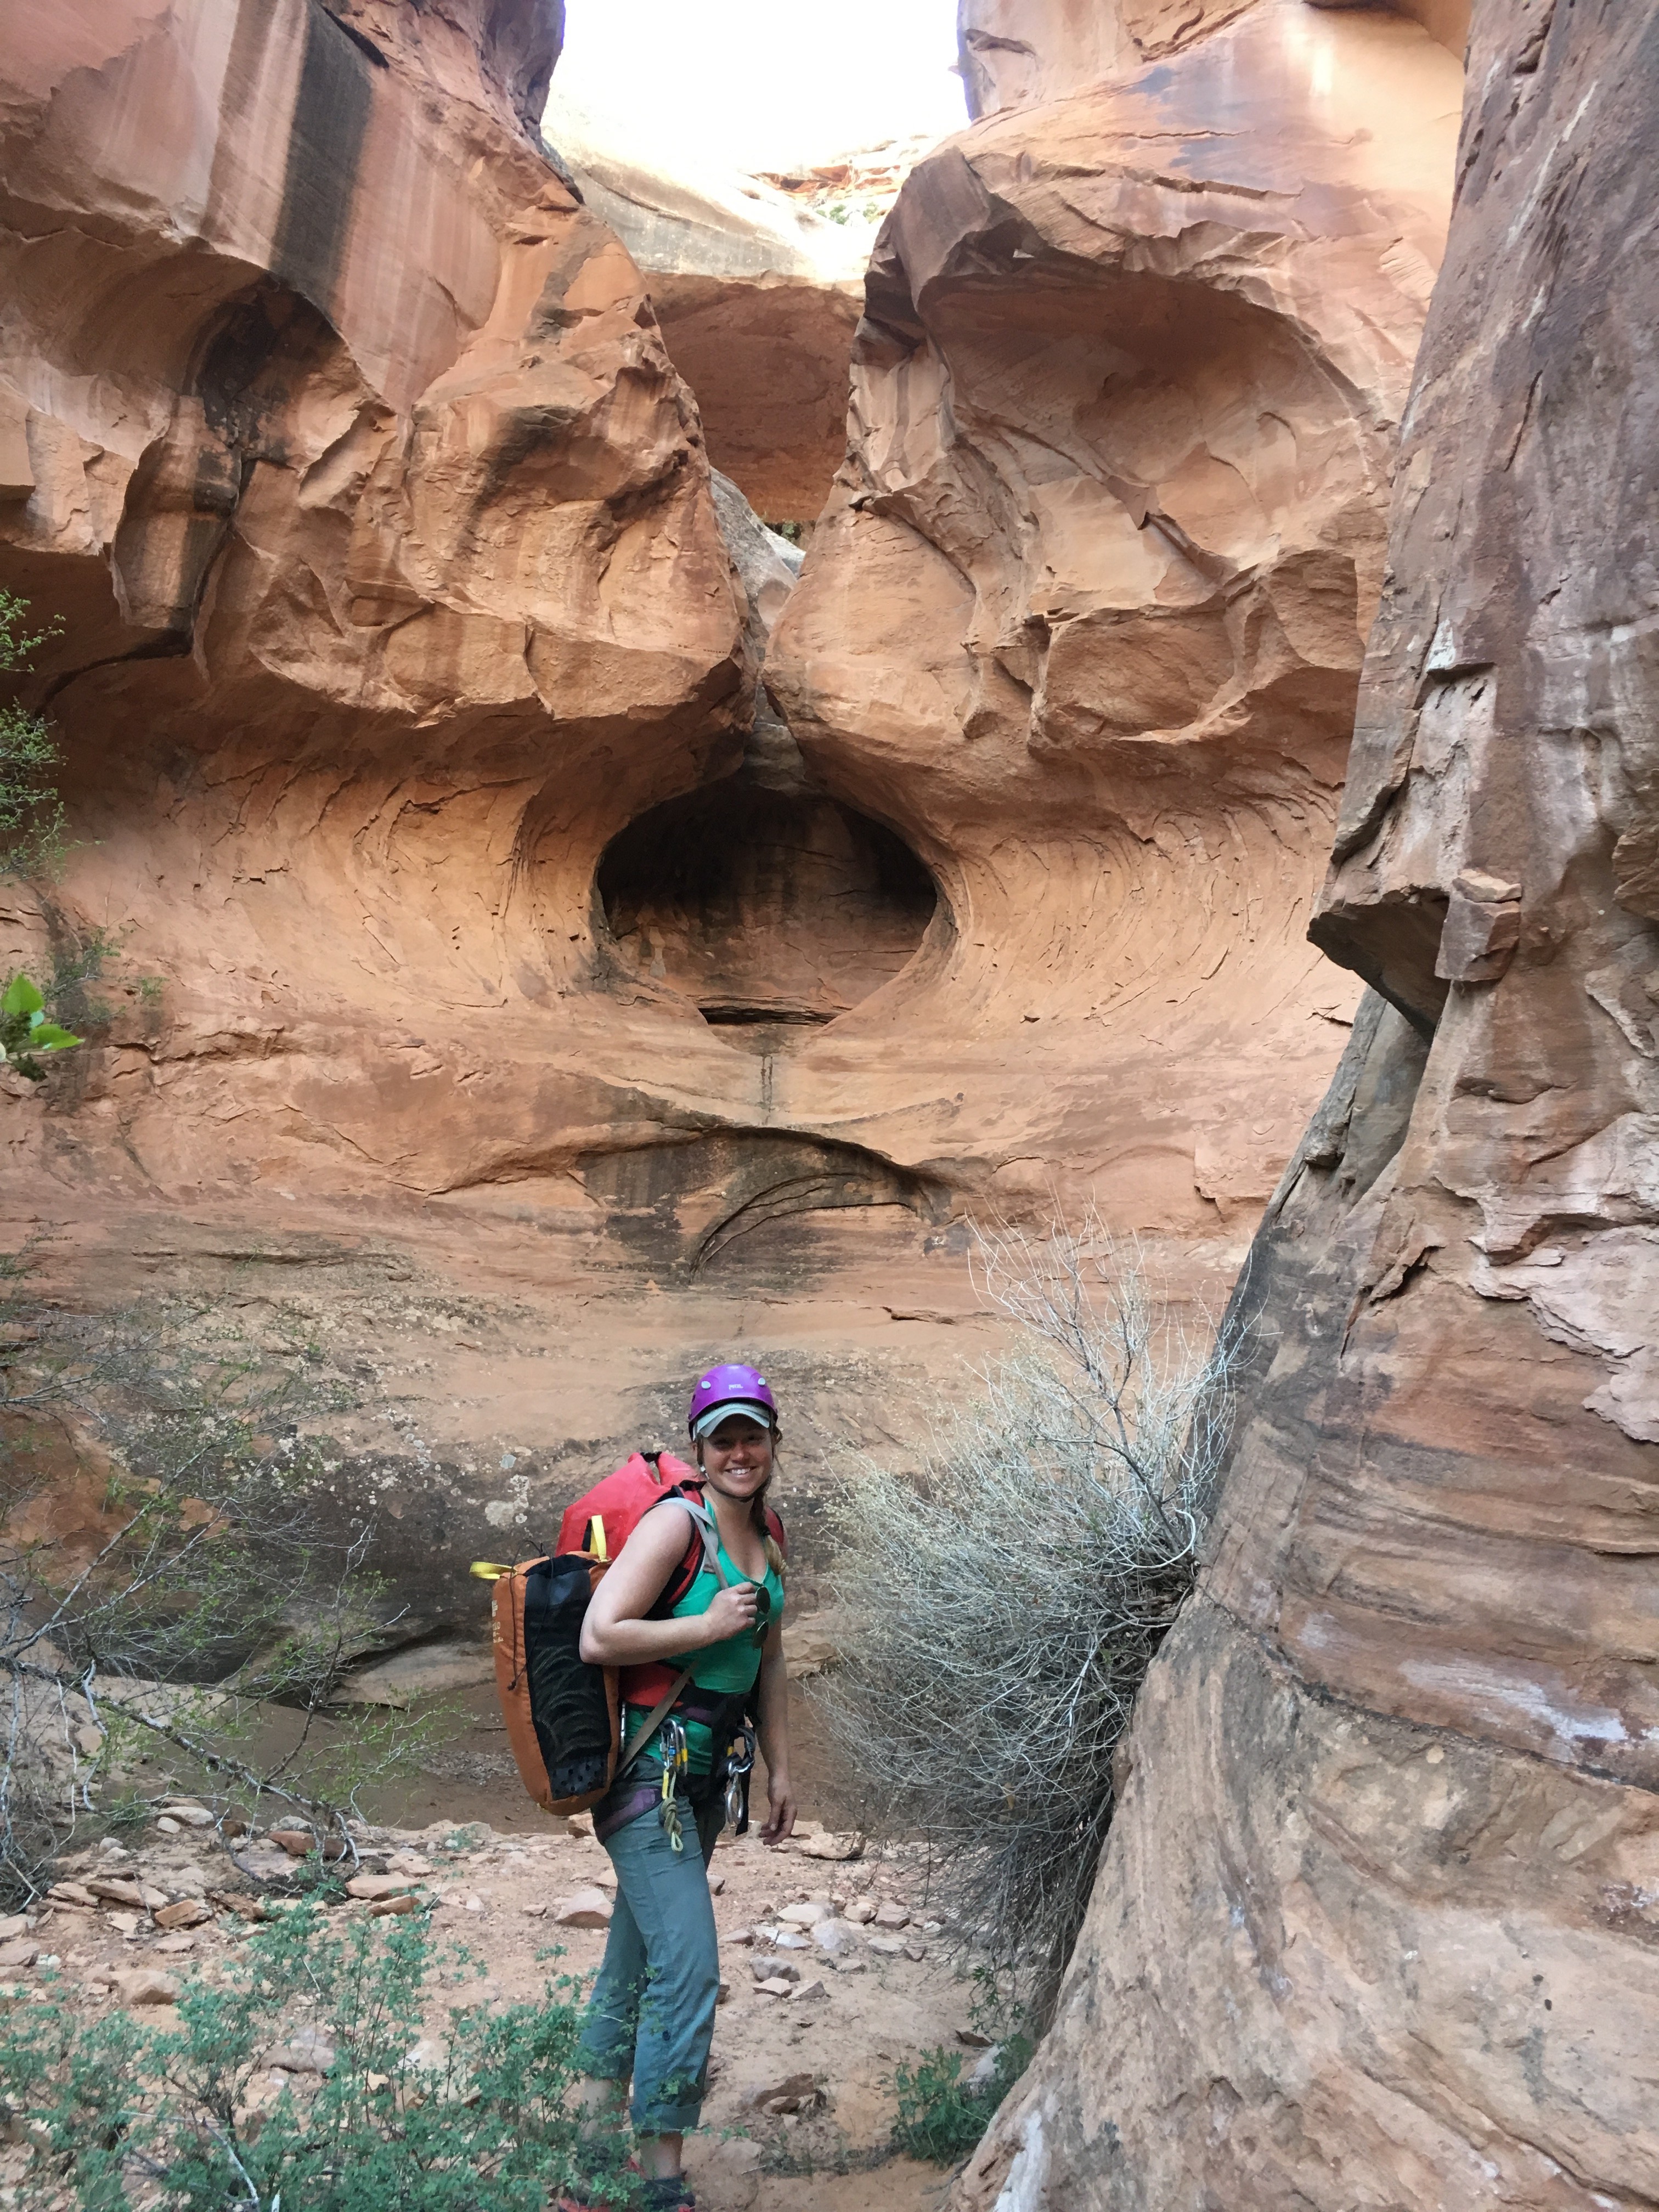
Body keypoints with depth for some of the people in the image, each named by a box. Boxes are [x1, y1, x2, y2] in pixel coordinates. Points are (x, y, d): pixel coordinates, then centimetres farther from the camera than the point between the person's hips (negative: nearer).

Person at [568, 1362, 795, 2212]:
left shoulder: (767, 1535, 6)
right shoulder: (676, 1523, -18)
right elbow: (598, 1639, -25)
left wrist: (780, 1772, 15)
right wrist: (710, 1625, -21)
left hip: (706, 1772, 8)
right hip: (648, 1768, -8)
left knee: (638, 1956, 18)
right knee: (688, 1966, -8)